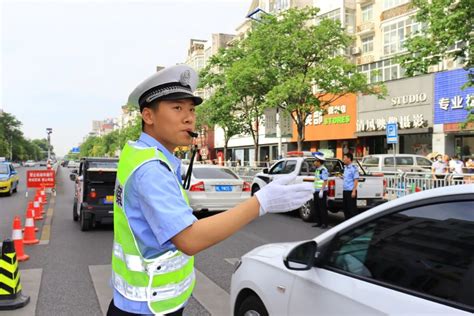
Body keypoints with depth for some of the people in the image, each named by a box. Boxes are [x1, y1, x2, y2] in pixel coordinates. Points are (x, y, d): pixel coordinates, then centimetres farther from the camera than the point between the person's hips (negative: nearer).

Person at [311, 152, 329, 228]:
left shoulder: (323, 170, -13)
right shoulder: (317, 170, 16)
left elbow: (325, 181, -19)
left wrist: (321, 191, -24)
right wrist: (314, 192, 22)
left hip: (322, 192, -10)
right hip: (317, 192, 10)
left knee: (322, 208, -4)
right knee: (316, 208, 13)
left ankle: (324, 224, 3)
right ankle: (319, 223, 21)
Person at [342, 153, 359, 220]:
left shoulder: (354, 168, -11)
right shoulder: (345, 168, 16)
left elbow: (356, 180, -15)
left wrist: (354, 191, -20)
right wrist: (342, 177, 9)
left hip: (351, 191, -9)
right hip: (345, 191, 9)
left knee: (352, 208, -4)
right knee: (345, 208, 12)